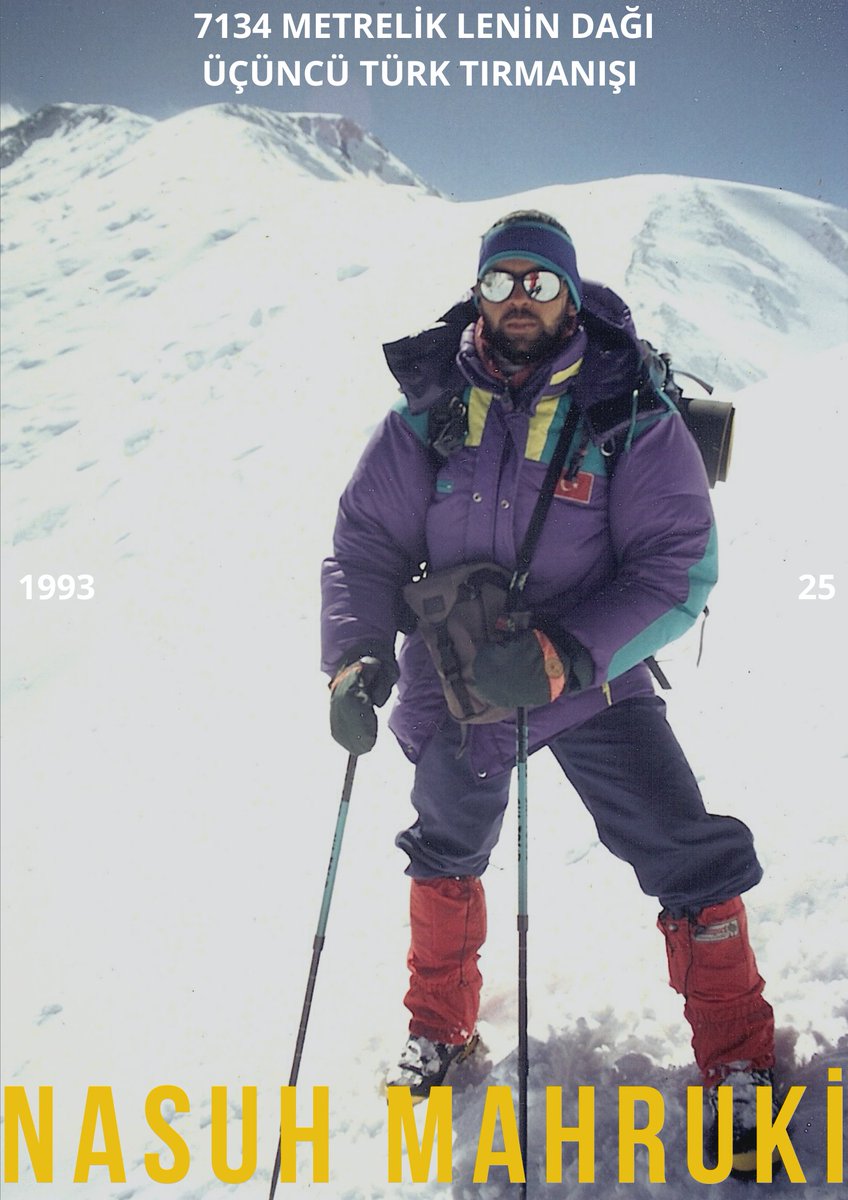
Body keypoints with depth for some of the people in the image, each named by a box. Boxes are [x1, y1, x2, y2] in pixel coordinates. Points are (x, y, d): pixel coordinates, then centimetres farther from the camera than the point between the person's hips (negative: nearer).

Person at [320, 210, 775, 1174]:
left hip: (591, 678, -2)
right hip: (454, 676, 3)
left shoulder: (631, 416, -14)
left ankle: (737, 1066, 11)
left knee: (690, 859, -10)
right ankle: (440, 1027, 44)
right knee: (446, 851, 19)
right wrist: (356, 659, -17)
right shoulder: (428, 413, -7)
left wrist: (561, 654, -30)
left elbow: (681, 568, -19)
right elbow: (367, 544, -1)